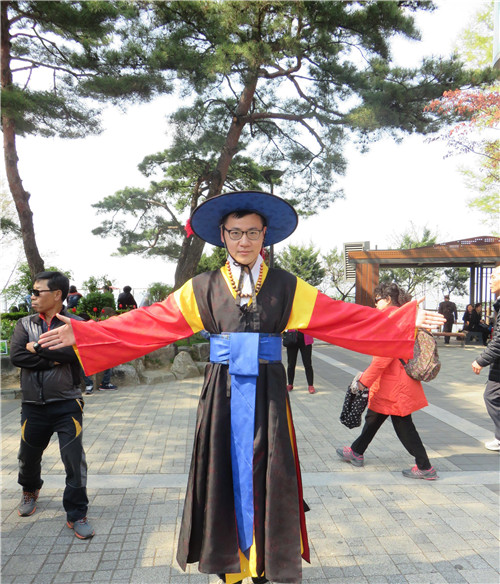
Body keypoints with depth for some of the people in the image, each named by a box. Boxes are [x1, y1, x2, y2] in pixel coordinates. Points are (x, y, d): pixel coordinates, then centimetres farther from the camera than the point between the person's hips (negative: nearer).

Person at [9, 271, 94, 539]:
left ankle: (76, 514, 13)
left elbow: (72, 351, -24)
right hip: (33, 405, 4)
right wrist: (54, 359, -16)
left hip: (66, 404, -4)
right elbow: (16, 356, -10)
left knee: (74, 459, -6)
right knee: (28, 456, 20)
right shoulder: (24, 324, 5)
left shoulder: (75, 324, -5)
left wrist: (37, 347, -13)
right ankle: (30, 491, 52)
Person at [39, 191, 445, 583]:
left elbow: (343, 317, -2)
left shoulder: (286, 287, 2)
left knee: (266, 476, 6)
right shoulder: (205, 287, 3)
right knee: (225, 473, 8)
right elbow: (149, 322, 1)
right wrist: (82, 333, -3)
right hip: (223, 392, 1)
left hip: (267, 393, 0)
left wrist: (408, 321, -8)